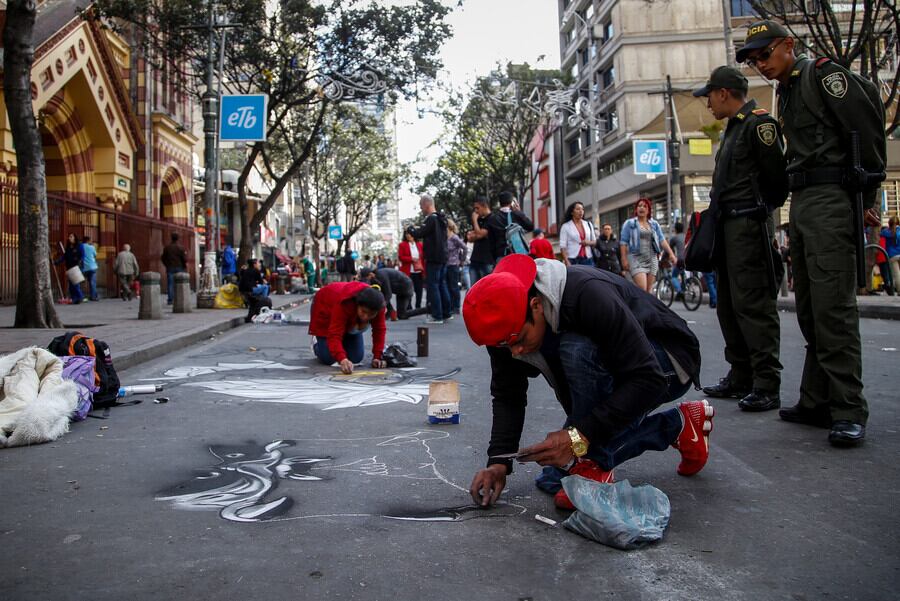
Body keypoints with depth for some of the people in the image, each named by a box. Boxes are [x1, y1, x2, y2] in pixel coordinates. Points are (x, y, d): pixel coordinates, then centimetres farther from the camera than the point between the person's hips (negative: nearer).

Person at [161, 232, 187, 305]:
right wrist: (185, 266, 6)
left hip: (170, 268, 2)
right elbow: (184, 259, -9)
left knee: (170, 284, 2)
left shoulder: (167, 247, 2)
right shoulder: (181, 247, -6)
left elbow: (163, 258, 7)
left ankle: (170, 300, -2)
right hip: (179, 268, -2)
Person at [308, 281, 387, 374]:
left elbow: (379, 330, -22)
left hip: (351, 321, 5)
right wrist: (342, 359, -66)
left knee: (356, 358, -7)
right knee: (328, 359, -13)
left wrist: (377, 357, -30)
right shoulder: (344, 304, -46)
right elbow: (335, 335, -50)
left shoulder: (377, 305, -32)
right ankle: (317, 347, 24)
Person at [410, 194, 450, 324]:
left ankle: (437, 316, -5)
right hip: (443, 256, 9)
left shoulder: (431, 219, -15)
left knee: (433, 285, -5)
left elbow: (418, 234, -16)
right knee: (442, 284, 14)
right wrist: (417, 231, 13)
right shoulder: (441, 219, 14)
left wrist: (410, 230, 3)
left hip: (433, 258, -9)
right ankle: (446, 313, 18)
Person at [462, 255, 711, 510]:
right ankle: (677, 425, 12)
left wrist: (580, 436, -39)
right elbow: (507, 395, -7)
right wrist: (498, 462, -20)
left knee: (577, 350, -36)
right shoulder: (505, 327, -17)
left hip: (668, 363, -7)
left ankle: (590, 468, -17)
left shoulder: (588, 295, -37)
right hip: (612, 372, 8)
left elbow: (648, 378, -36)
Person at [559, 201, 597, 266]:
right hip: (573, 260, -4)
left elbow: (595, 241, 21)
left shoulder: (588, 224, 16)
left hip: (588, 259, 4)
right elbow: (562, 246, -4)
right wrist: (567, 262, -15)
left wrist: (588, 243, -3)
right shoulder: (566, 226, 2)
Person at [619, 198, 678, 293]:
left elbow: (662, 240, 8)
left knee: (649, 289, 3)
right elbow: (623, 242, 0)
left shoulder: (654, 224, 14)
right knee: (642, 289, -18)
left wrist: (671, 253, -3)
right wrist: (624, 259, -8)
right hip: (636, 259, -4)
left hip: (652, 259, 4)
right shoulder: (629, 223, 4)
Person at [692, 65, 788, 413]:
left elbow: (776, 177, -15)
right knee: (729, 305, 11)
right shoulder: (733, 128, 22)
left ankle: (767, 386, -6)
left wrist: (758, 213, -6)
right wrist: (718, 214, 12)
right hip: (729, 226, 10)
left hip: (750, 225, -10)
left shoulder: (758, 123, -8)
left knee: (754, 304, -10)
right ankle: (740, 378, 19)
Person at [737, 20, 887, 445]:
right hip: (801, 202, 9)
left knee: (833, 306, -13)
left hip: (830, 199, -9)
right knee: (808, 308, 9)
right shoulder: (786, 93, 22)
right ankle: (817, 402, 16)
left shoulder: (822, 74, -4)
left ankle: (848, 411, -8)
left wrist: (867, 197, -8)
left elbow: (869, 127, -10)